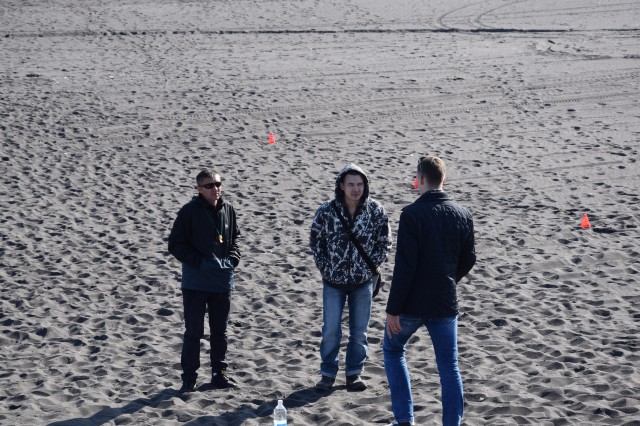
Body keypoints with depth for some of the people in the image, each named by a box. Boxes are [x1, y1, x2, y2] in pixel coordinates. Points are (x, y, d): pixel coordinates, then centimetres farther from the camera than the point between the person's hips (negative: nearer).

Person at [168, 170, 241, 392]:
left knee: (220, 330, 13)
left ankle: (219, 373, 24)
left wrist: (233, 258, 3)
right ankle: (189, 377, 10)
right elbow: (175, 244, -9)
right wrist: (197, 261, -15)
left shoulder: (228, 209, 5)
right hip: (195, 282, -5)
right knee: (194, 331, 1)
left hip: (223, 280, 5)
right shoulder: (190, 211, -11)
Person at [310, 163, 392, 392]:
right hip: (333, 281, -1)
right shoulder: (327, 211, -8)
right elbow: (315, 241, 3)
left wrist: (371, 267, -5)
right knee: (331, 330, 1)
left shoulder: (376, 211, -7)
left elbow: (384, 242, 2)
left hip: (363, 281, 1)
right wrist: (325, 268, -2)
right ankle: (328, 373, 15)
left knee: (359, 331, 8)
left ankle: (354, 373, 21)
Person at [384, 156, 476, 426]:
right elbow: (468, 259, 10)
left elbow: (404, 266, -19)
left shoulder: (412, 214, -16)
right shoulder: (463, 215, 1)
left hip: (412, 303, -4)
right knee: (449, 366, 9)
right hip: (446, 303, 4)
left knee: (393, 350, 18)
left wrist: (393, 309, -13)